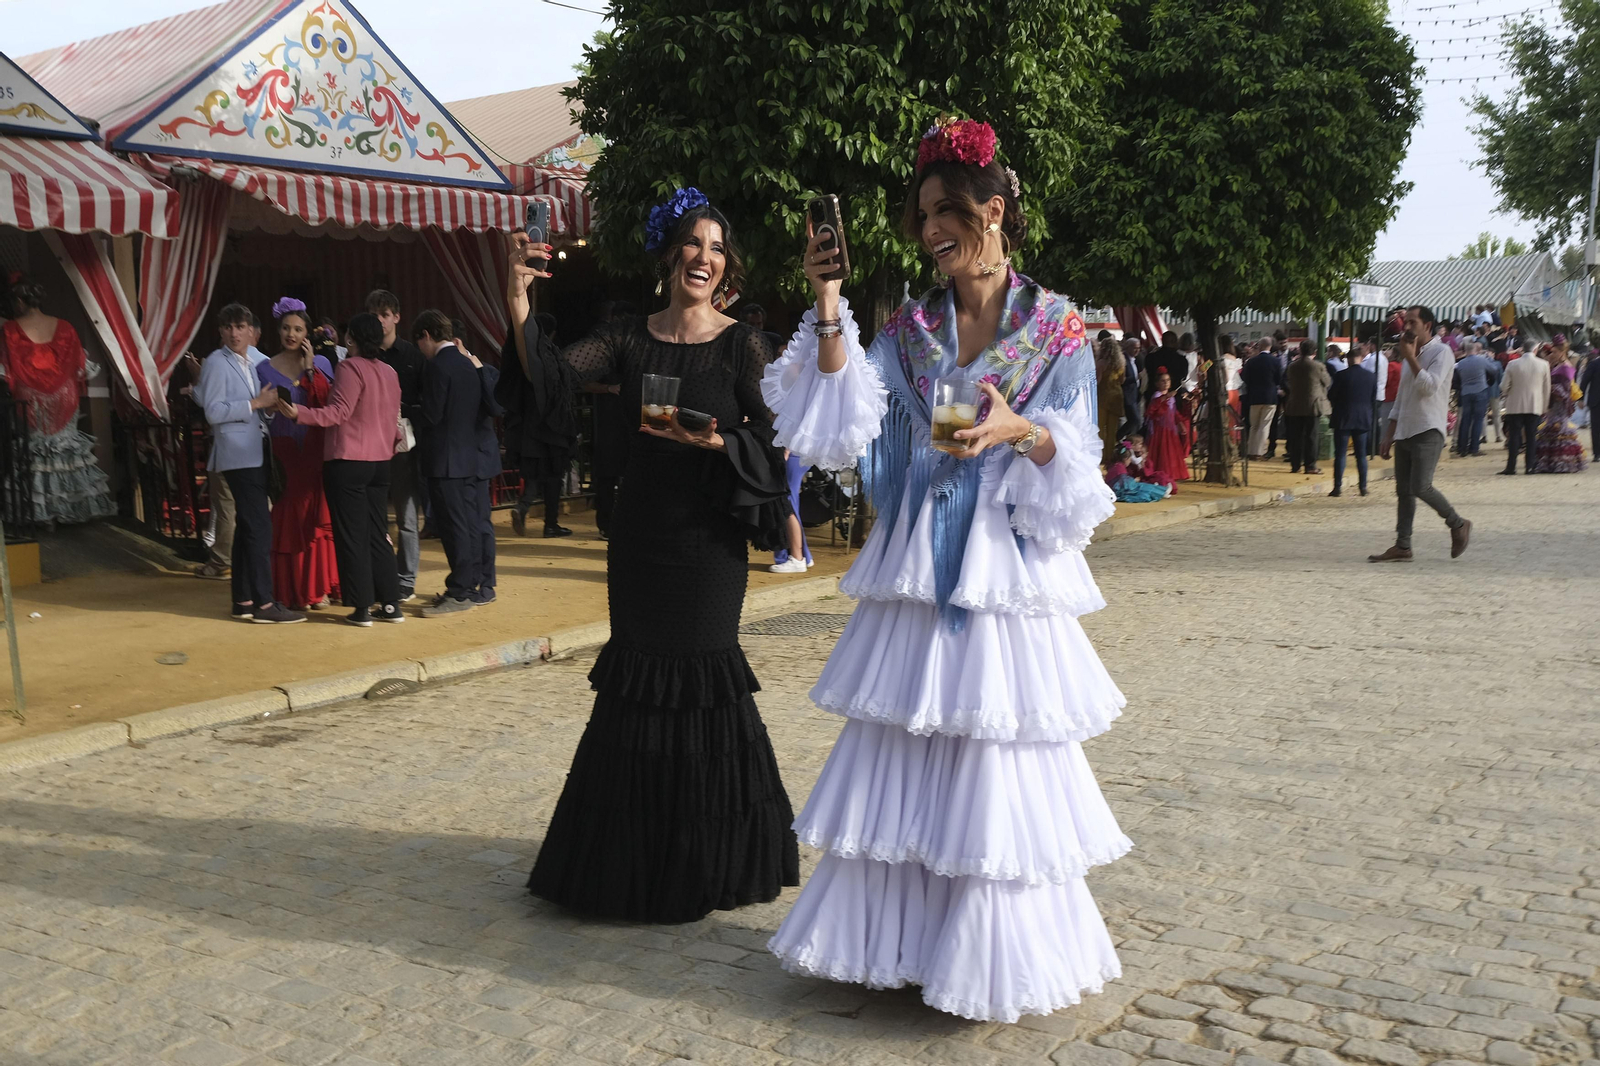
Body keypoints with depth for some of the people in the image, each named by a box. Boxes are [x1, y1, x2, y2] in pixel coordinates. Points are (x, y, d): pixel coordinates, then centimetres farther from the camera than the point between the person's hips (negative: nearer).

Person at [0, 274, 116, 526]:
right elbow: (80, 365, 5)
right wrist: (74, 391, 17)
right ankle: (76, 504, 14)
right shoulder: (63, 327, 1)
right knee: (67, 449, 11)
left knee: (37, 452, 4)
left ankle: (43, 509, 1)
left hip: (32, 401, -3)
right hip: (63, 400, 3)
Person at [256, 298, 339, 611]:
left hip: (316, 452, 0)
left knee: (318, 518, 0)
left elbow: (330, 404, -9)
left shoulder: (321, 363, 6)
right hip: (284, 453, 0)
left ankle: (318, 586, 9)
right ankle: (291, 590, 6)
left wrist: (310, 369, -11)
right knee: (287, 522, -1)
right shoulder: (265, 368, 6)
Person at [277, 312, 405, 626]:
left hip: (347, 462, -7)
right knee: (378, 534, 12)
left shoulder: (350, 367, -12)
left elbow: (339, 412, -20)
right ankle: (390, 604, 11)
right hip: (380, 462, 7)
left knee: (351, 536, 0)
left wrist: (300, 414, -25)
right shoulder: (389, 372, 10)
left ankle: (362, 608, 1)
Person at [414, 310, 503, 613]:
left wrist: (415, 425, 6)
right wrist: (481, 371, 5)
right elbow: (497, 408, 6)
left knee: (456, 526, -5)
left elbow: (431, 415, -14)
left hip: (449, 459, -8)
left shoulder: (437, 366, -13)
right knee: (479, 522, 12)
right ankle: (483, 587, 19)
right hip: (479, 454, 8)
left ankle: (460, 592, -2)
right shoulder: (475, 364, 11)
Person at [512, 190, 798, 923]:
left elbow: (771, 441, -4)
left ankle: (706, 864, 18)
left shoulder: (743, 345, -2)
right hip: (641, 528, 3)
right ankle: (636, 861, 24)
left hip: (709, 533, -3)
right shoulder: (629, 339, 6)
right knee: (637, 682, 7)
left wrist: (716, 442, -21)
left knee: (700, 678, -1)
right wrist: (519, 300, -20)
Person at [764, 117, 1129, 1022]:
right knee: (901, 761, 7)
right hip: (916, 576, 4)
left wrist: (1022, 432, -20)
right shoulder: (910, 329, 10)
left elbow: (1078, 462, 0)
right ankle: (896, 945, 22)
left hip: (1008, 581, -3)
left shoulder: (1058, 329, 1)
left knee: (999, 766, 0)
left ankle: (999, 970, 16)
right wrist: (829, 304, -11)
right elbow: (848, 416, -5)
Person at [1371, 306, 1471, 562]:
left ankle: (1458, 524, 3)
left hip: (1428, 432, -8)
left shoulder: (1441, 352, -5)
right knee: (1403, 491, 5)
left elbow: (1430, 386, -20)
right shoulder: (1409, 356, 20)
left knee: (1420, 487, -18)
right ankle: (1402, 546, 6)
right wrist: (1389, 436, 18)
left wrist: (1411, 358, -14)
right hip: (1404, 432, 8)